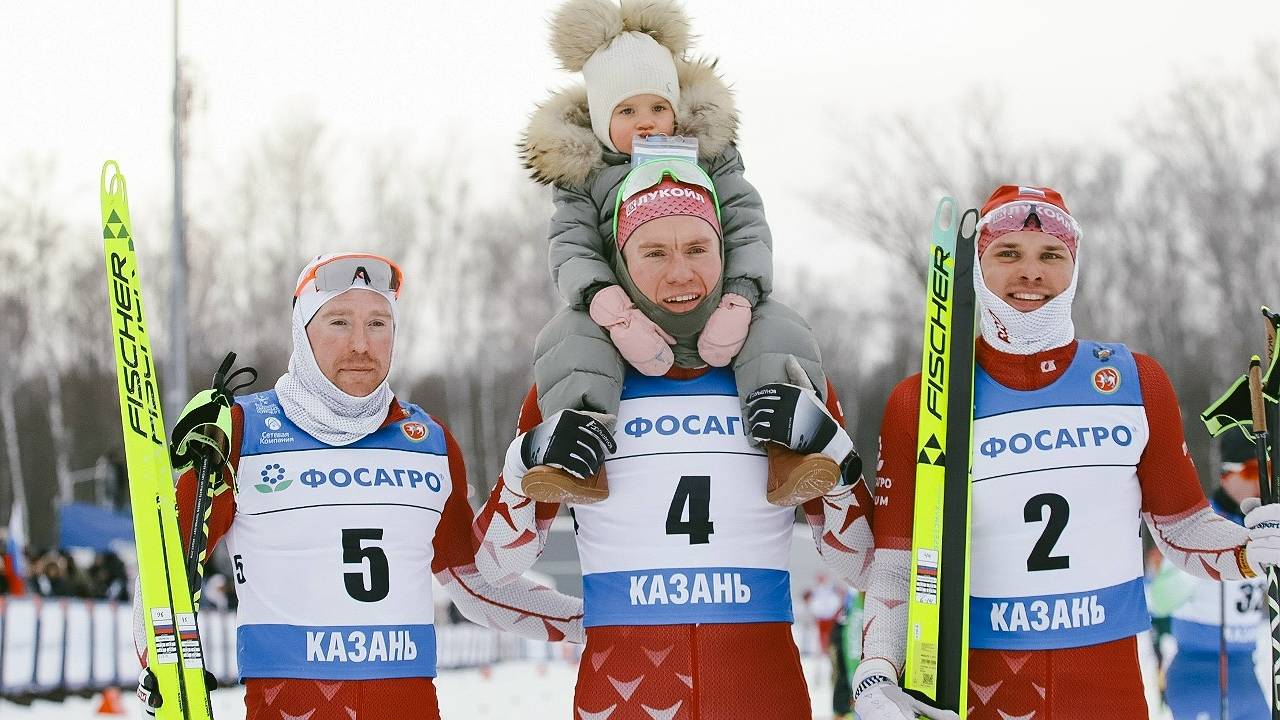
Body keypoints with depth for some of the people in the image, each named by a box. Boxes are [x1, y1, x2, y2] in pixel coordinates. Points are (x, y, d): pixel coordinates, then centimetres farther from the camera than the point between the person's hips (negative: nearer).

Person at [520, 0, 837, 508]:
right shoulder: (582, 174, 7)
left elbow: (748, 230, 1)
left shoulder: (710, 153, 11)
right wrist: (613, 312, -28)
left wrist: (739, 301, -20)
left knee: (779, 335, -26)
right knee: (569, 339, -31)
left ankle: (788, 453, -38)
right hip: (625, 311, -1)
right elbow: (572, 252, -7)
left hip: (713, 311, 1)